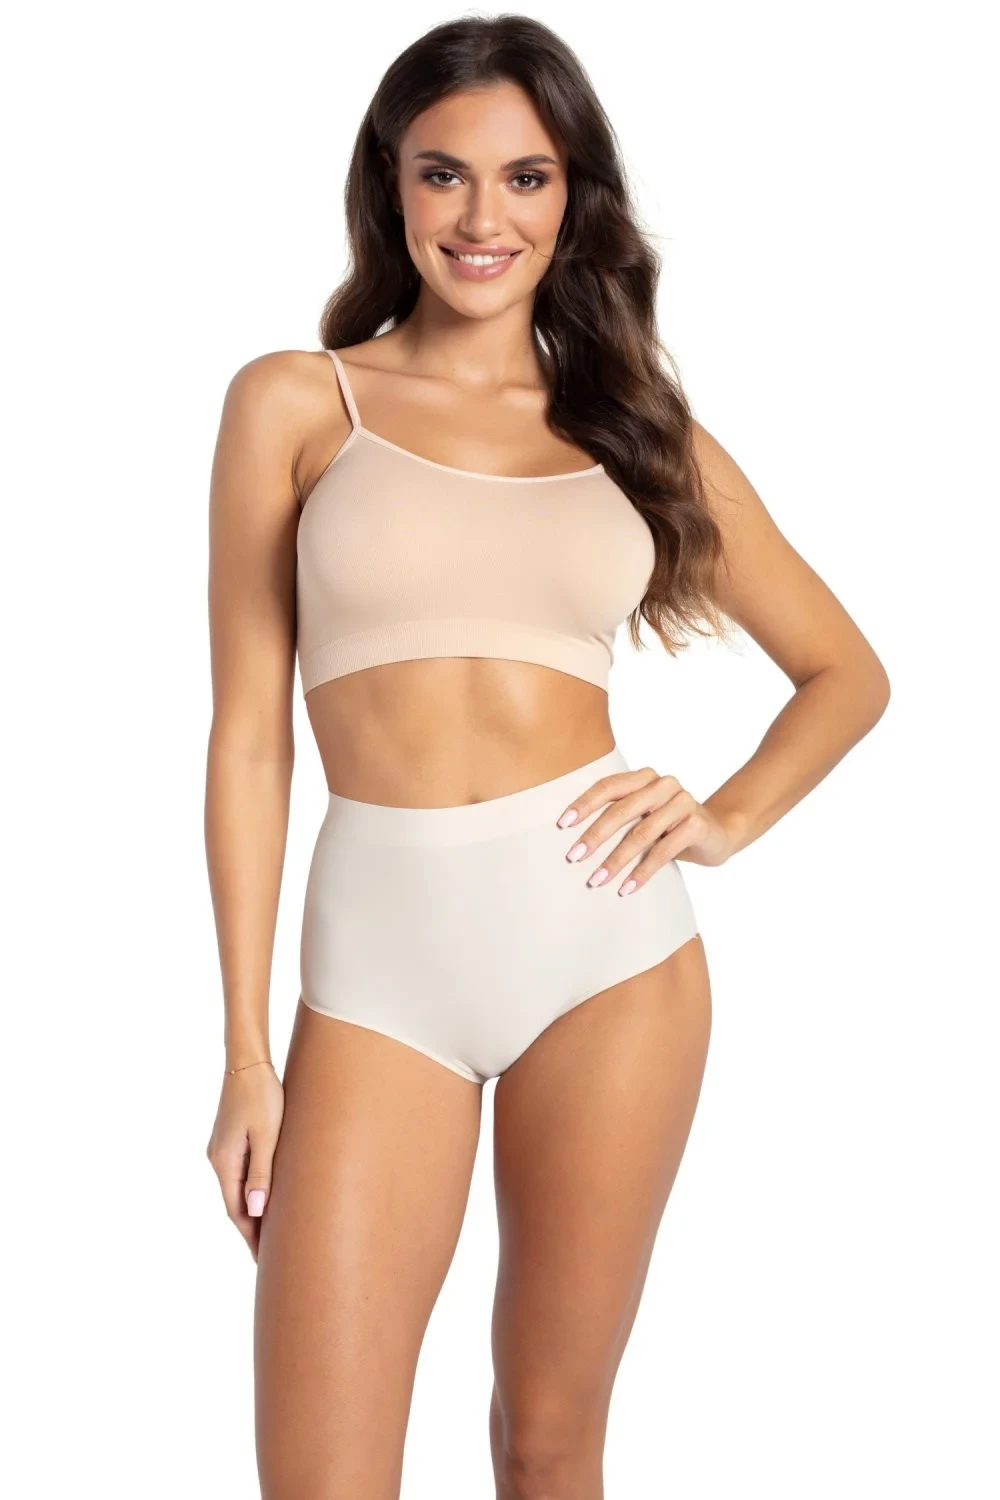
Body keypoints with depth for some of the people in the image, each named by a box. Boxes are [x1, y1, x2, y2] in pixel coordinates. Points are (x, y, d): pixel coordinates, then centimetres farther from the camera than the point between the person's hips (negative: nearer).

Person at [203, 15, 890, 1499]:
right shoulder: (295, 402, 5)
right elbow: (249, 734, 3)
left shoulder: (637, 425, 10)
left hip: (609, 938, 2)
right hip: (381, 949, -1)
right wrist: (245, 1052, -1)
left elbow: (849, 672, 18)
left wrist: (725, 821, 0)